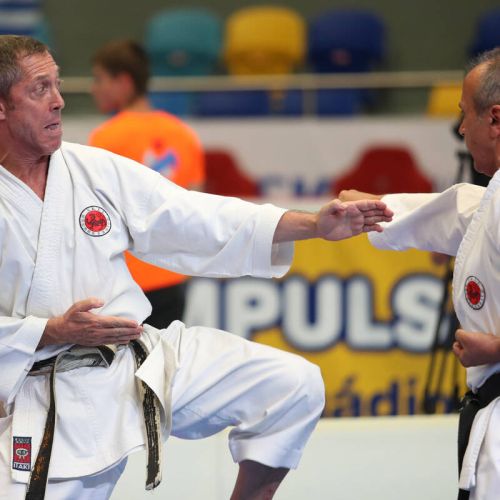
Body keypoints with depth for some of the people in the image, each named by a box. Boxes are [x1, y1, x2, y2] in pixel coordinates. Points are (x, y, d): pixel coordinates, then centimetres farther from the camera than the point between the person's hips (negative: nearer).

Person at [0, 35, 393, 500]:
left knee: (295, 385, -6)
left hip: (147, 363, 4)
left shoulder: (97, 169, 2)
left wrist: (315, 225, -2)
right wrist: (56, 331, -21)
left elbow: (200, 221, 4)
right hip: (48, 404, -4)